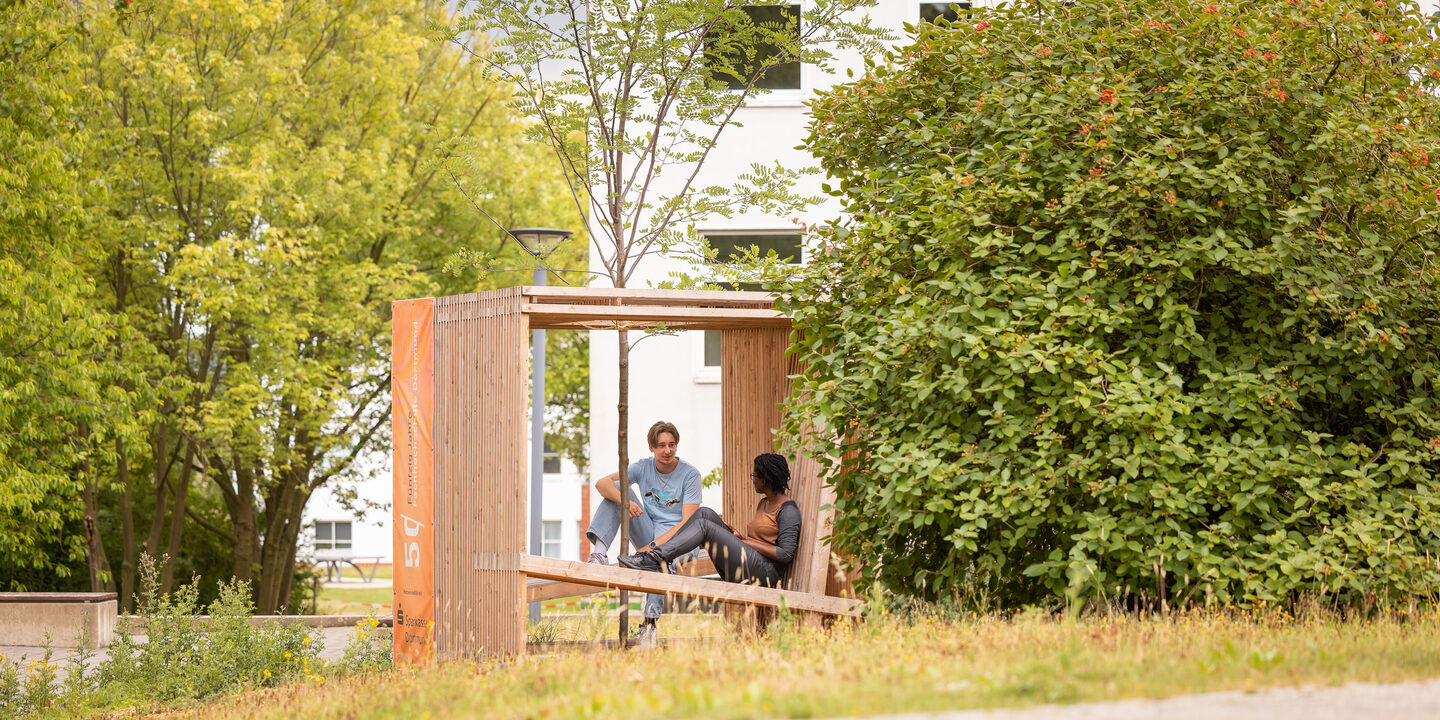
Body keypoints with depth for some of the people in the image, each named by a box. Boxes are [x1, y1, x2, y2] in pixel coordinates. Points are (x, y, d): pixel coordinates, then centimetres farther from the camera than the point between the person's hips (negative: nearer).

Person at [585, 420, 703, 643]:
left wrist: (653, 545, -28)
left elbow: (687, 522, -15)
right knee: (618, 488, -12)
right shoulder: (643, 468, 3)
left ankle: (649, 624, -47)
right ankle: (600, 551, -29)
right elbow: (602, 483, -10)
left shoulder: (690, 474, -7)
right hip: (650, 534, 5)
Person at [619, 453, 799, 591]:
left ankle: (654, 559, -28)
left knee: (703, 526, -20)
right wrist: (737, 536, 10)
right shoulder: (764, 503, 24)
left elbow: (786, 553, -15)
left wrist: (749, 543, -11)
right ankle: (657, 553, -14)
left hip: (765, 574, -9)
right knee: (706, 514, -2)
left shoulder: (788, 509, -6)